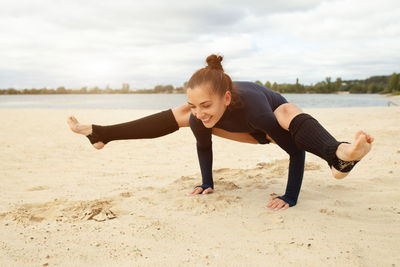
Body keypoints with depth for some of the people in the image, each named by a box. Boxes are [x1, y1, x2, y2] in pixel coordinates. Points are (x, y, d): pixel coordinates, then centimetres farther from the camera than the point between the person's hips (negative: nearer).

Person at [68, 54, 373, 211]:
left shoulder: (252, 106, -46)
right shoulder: (197, 117, -29)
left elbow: (298, 149, -39)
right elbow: (203, 146, -6)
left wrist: (291, 197, -38)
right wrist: (207, 184, 0)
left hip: (279, 118, -4)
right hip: (251, 130, 5)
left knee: (288, 112, -44)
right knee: (178, 115, -1)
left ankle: (340, 157, -74)